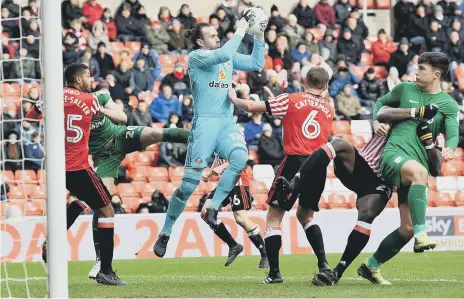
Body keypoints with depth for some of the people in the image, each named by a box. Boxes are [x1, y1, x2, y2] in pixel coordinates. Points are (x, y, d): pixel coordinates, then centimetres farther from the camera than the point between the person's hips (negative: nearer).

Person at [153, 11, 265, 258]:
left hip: (227, 124, 5)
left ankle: (211, 210, -14)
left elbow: (256, 64, 15)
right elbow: (223, 54, -19)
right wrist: (240, 30, -11)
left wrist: (259, 35, 5)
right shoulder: (196, 57, -3)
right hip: (205, 124, -5)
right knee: (190, 182, -7)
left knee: (240, 158, -27)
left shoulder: (228, 58, 17)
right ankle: (165, 234, 7)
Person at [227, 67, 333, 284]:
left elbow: (251, 107, 0)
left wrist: (233, 99, 19)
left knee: (274, 217, 6)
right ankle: (323, 265, 11)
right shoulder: (328, 109, 13)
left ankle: (274, 272, -1)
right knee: (306, 215, 24)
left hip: (295, 162, -5)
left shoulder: (290, 100, 0)